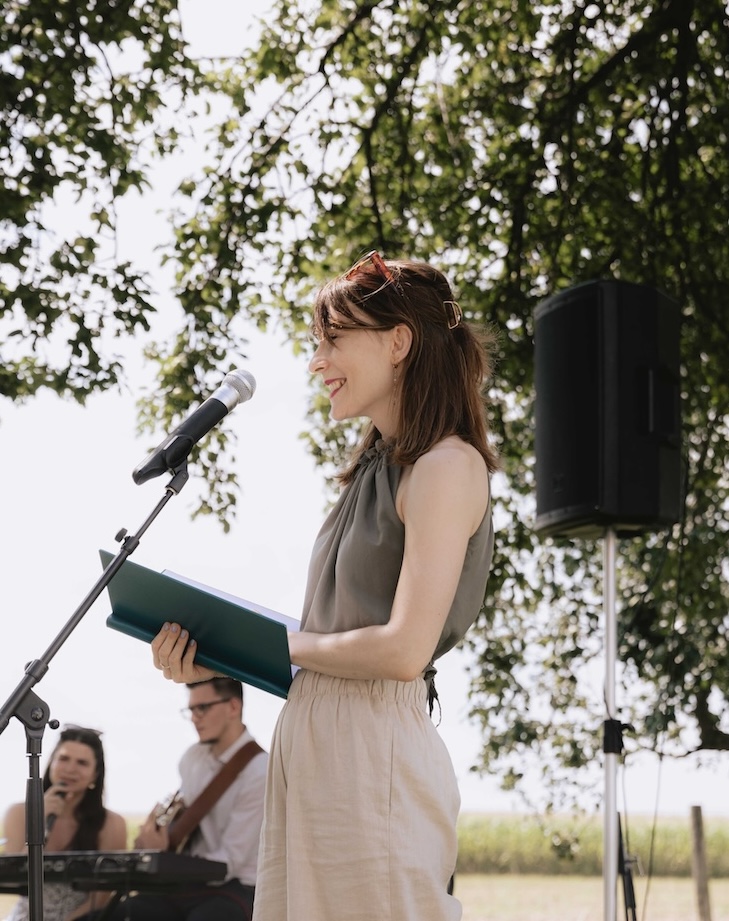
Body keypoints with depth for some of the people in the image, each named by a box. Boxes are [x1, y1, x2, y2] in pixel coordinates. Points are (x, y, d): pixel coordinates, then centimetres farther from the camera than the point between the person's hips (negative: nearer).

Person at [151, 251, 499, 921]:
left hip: (373, 753, -8)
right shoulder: (377, 465, 19)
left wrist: (280, 644, -5)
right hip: (308, 740, 8)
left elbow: (404, 651, -17)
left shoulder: (446, 465, -9)